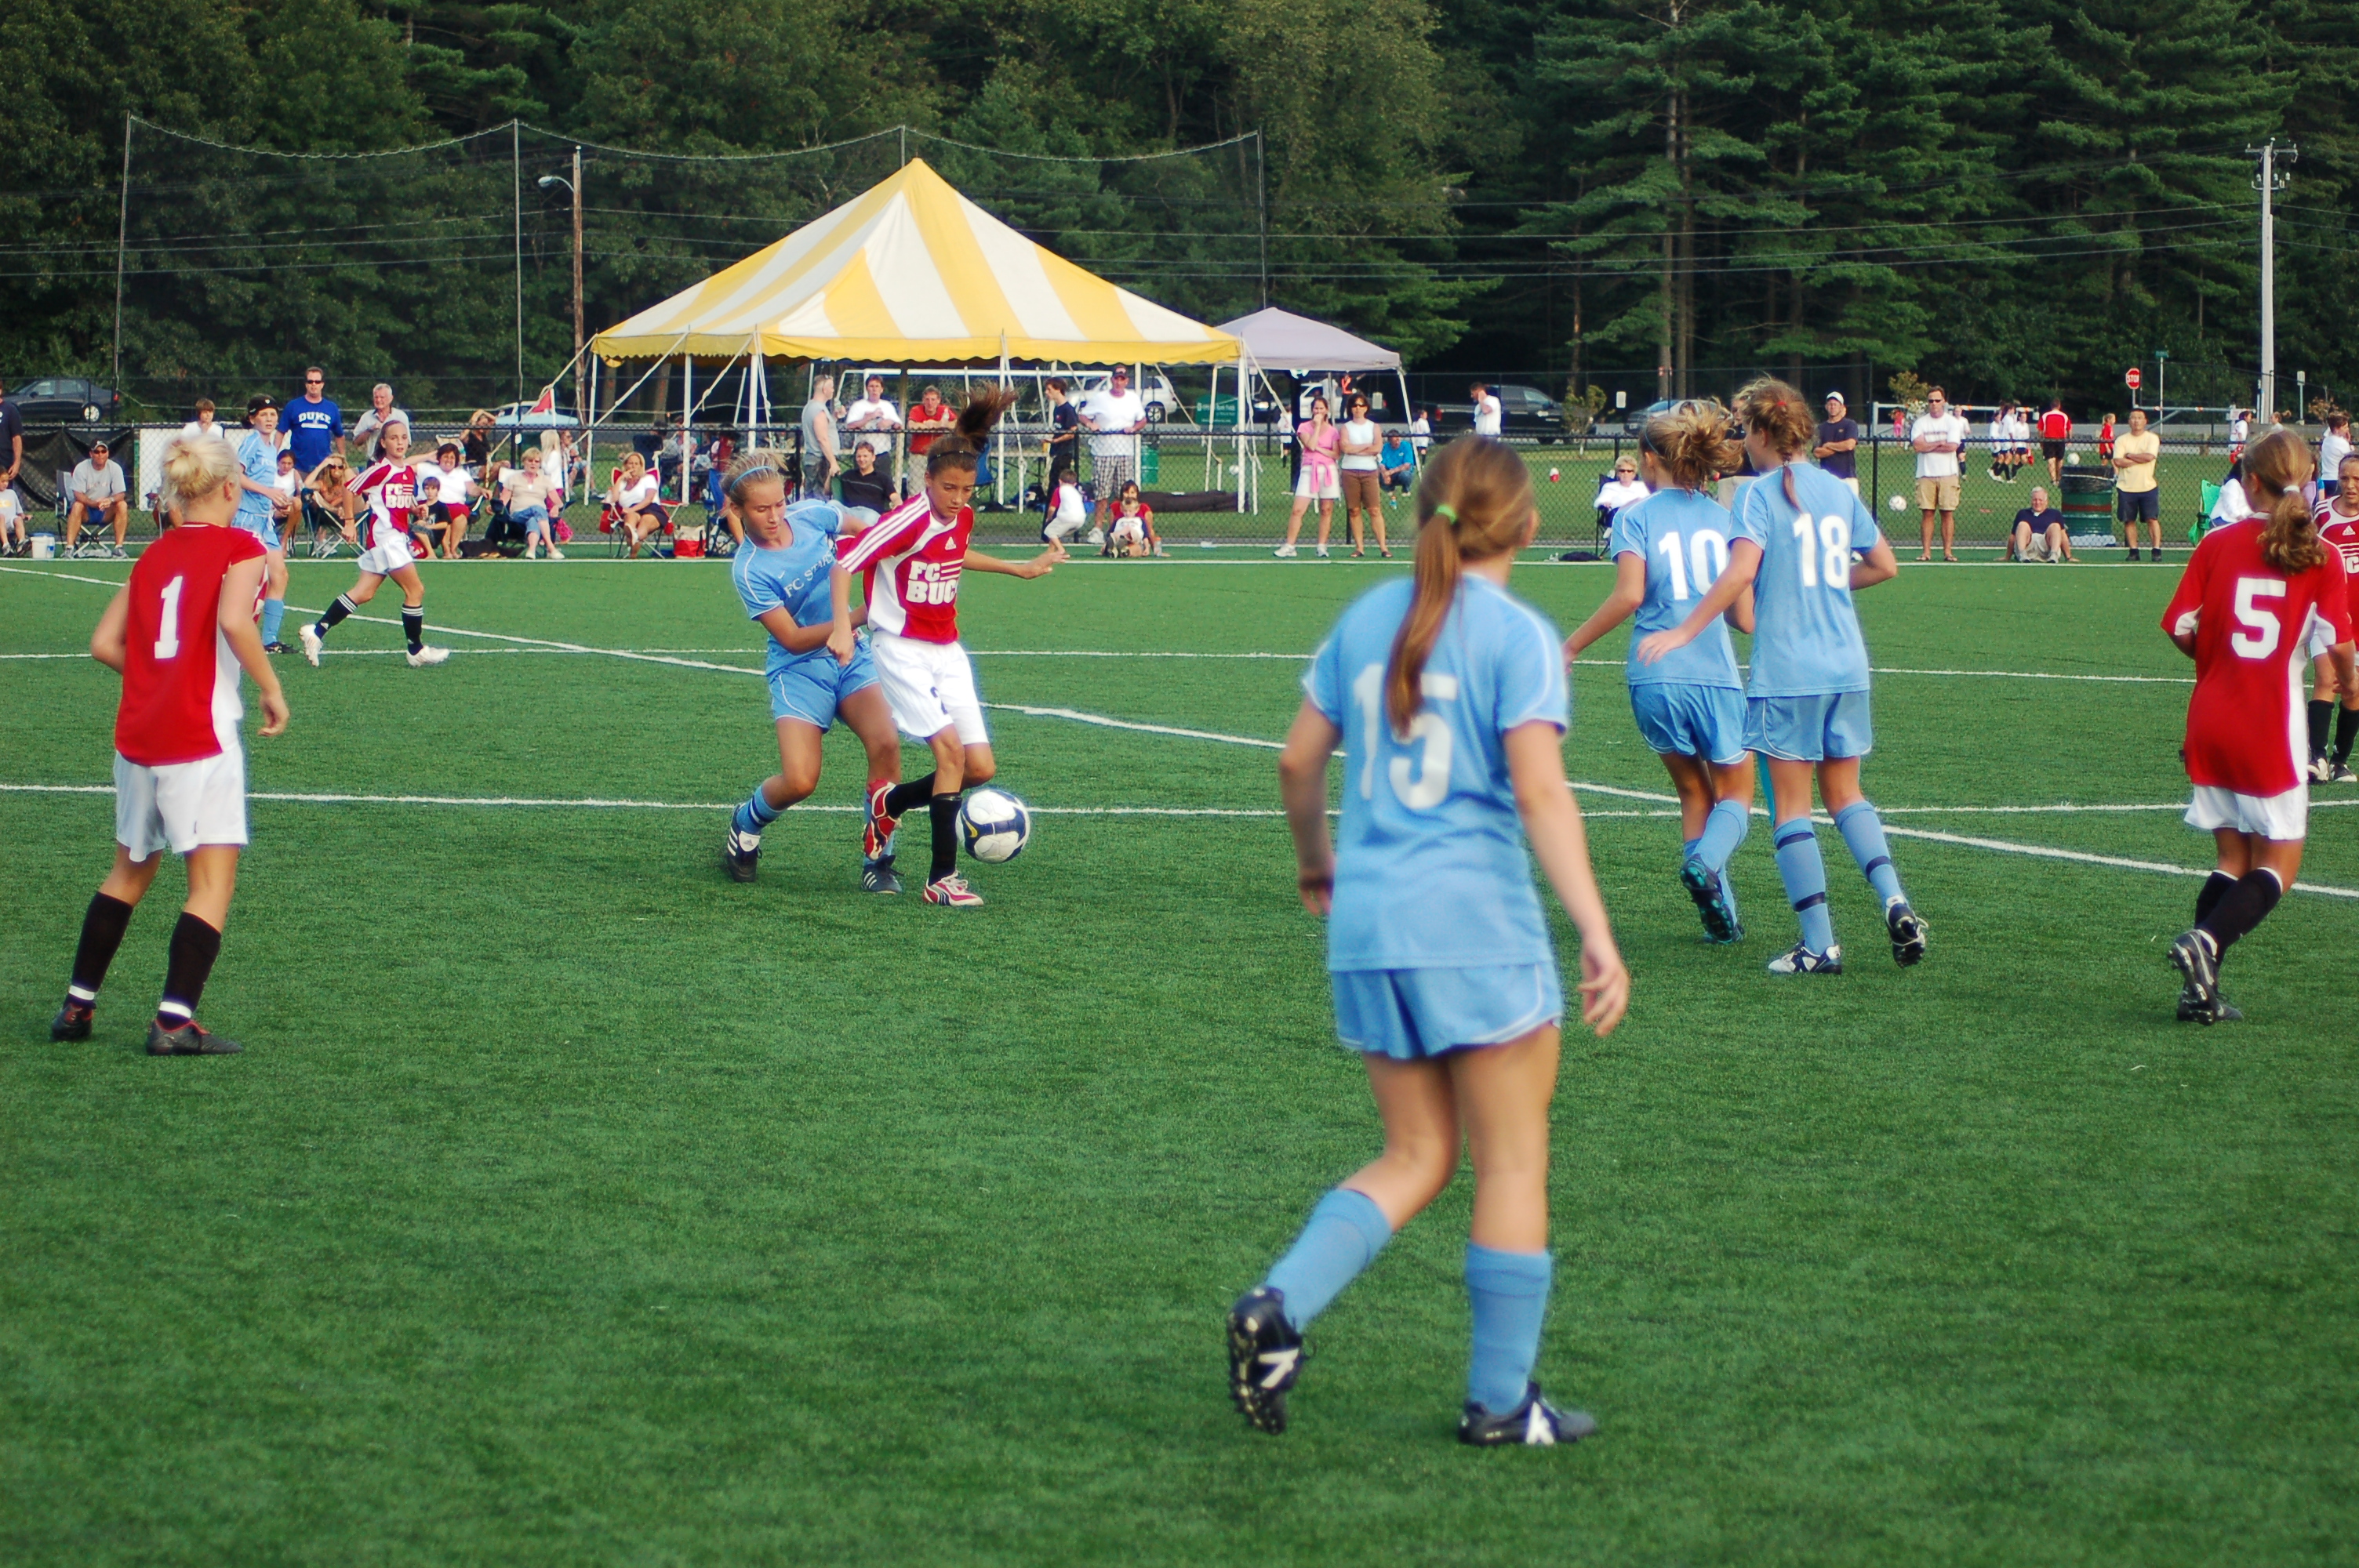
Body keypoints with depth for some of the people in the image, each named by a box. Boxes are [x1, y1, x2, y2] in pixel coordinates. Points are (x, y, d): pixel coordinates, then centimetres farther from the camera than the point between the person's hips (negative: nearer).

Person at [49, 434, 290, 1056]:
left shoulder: (153, 555, 14)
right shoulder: (240, 548, -4)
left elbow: (104, 643, 9)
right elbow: (234, 620, -22)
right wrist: (271, 689, -12)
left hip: (136, 735, 7)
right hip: (201, 736, -7)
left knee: (131, 870, 21)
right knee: (214, 881, -2)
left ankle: (77, 1005, 24)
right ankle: (174, 1020, -11)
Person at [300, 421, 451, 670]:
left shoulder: (410, 472, 13)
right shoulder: (381, 470, -11)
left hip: (398, 537, 8)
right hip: (384, 535, -8)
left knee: (364, 593, 5)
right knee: (415, 590, -6)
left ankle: (317, 632, 7)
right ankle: (417, 651, 4)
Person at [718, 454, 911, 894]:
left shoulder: (811, 515, -4)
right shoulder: (749, 570, -16)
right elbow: (793, 639, -18)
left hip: (850, 657, 4)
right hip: (799, 671, -4)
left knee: (885, 745, -22)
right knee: (800, 781, -19)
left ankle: (878, 861, -5)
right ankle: (746, 823, 17)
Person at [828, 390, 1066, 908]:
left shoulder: (963, 517, 2)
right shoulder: (909, 520, -19)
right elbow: (844, 562, -19)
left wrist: (1021, 568, 30)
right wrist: (843, 627, -31)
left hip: (947, 651, 7)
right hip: (901, 648, -7)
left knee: (981, 768, -1)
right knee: (950, 749, -21)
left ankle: (889, 804, 25)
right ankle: (942, 878, -16)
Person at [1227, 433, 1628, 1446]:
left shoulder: (1366, 620, 9)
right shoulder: (1518, 637, -8)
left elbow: (1298, 760, 13)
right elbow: (1539, 793, -16)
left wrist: (1316, 863, 31)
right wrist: (1596, 933, -18)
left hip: (1368, 920, 6)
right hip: (1477, 923, -6)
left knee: (1416, 1157, 14)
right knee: (1513, 1164, 7)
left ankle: (1278, 1304, -6)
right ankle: (1500, 1403, 11)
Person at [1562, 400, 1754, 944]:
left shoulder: (1636, 516, -1)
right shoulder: (1722, 516, 8)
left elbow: (1629, 595, -17)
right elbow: (1744, 617, 6)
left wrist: (1571, 646, -9)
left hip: (1655, 676, -1)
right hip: (1717, 675, 1)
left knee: (1694, 792, 17)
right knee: (1736, 795, 12)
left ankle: (1721, 912, 7)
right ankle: (1708, 859, -20)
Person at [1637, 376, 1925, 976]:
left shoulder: (1760, 495, -9)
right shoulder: (1838, 491, 9)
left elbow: (1741, 571, -23)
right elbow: (1884, 565, 15)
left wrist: (1685, 632, -19)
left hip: (1786, 672, -6)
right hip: (1847, 667, 6)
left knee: (1791, 806, 1)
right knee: (1845, 793, 17)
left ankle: (1819, 944, -2)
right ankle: (1894, 899, -2)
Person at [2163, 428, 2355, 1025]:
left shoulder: (2217, 544, 0)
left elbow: (2179, 628, -2)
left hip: (2211, 723, 3)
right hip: (2272, 729, -3)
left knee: (2234, 857, 14)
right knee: (2278, 863, 6)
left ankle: (2200, 990, 3)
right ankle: (2206, 941, -20)